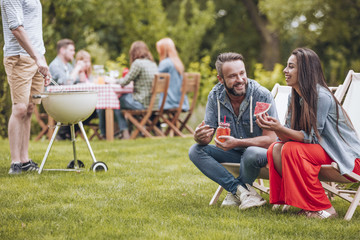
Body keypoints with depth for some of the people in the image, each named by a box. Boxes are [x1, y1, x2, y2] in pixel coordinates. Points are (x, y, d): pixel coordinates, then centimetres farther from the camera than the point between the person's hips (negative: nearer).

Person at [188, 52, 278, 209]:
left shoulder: (262, 96, -21)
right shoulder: (215, 96, -9)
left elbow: (270, 139, -23)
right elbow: (207, 135, -7)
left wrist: (237, 143, -37)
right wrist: (200, 137, -33)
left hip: (259, 151, -4)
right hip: (233, 154, 5)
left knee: (252, 154, -38)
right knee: (195, 151, -17)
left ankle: (235, 193, -7)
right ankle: (243, 191, -24)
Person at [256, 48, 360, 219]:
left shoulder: (321, 96, -20)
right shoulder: (294, 97, 6)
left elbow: (311, 137, -23)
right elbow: (289, 136, 2)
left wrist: (280, 128, -33)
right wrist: (273, 126, -19)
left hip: (346, 156, -8)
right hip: (322, 150, 8)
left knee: (292, 150, -28)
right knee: (275, 149, -10)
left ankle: (325, 209, -19)